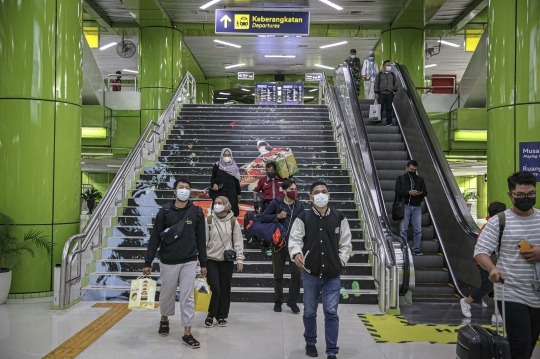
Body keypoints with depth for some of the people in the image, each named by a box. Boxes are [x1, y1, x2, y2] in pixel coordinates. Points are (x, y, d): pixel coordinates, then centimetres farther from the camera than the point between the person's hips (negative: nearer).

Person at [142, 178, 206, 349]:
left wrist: (203, 263, 5)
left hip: (189, 262, 0)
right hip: (168, 261, 0)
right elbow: (155, 237, -3)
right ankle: (164, 320, 42)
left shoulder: (197, 211, 0)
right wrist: (148, 262, -4)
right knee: (167, 294, 14)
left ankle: (187, 333, 9)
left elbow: (201, 239, 4)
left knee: (187, 297, 1)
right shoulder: (165, 211, -4)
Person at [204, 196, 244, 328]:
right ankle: (211, 315, 14)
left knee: (225, 289, 6)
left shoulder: (233, 221, -1)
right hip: (211, 259, -1)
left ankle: (222, 316, 21)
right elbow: (204, 240, 0)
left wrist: (240, 259, -2)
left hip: (227, 260, 1)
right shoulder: (209, 220, -1)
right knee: (215, 289, -6)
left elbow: (238, 241, 1)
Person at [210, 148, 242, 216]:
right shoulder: (217, 166, 4)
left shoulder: (234, 167, 8)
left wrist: (239, 193, 12)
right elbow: (213, 178, 9)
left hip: (231, 193, 1)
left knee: (232, 210, -4)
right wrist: (214, 184, -12)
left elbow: (237, 181, 11)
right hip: (219, 192, -1)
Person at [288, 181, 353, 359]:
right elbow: (294, 239, -6)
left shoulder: (339, 217, 2)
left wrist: (341, 261, 0)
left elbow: (346, 243, 7)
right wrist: (297, 253, -25)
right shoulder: (303, 218, -3)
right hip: (310, 272, 0)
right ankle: (310, 342, 36)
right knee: (309, 311, 14)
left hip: (333, 274, 0)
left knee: (331, 313, 0)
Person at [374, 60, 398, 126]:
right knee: (380, 108, -3)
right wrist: (376, 93, -3)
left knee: (389, 108, 1)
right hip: (381, 93, -2)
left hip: (390, 94, 2)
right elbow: (376, 84, 4)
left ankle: (389, 122, 3)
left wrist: (394, 90, 11)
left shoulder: (392, 75, 15)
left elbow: (395, 83, 21)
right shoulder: (379, 74, 7)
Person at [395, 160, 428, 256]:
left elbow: (425, 192, 12)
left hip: (417, 207, 3)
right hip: (405, 206, -3)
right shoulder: (401, 178, 7)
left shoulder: (420, 179, 17)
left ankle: (416, 249, 11)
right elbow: (397, 191, -5)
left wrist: (421, 193, -11)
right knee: (403, 229, -3)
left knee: (418, 229, 3)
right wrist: (409, 192, -19)